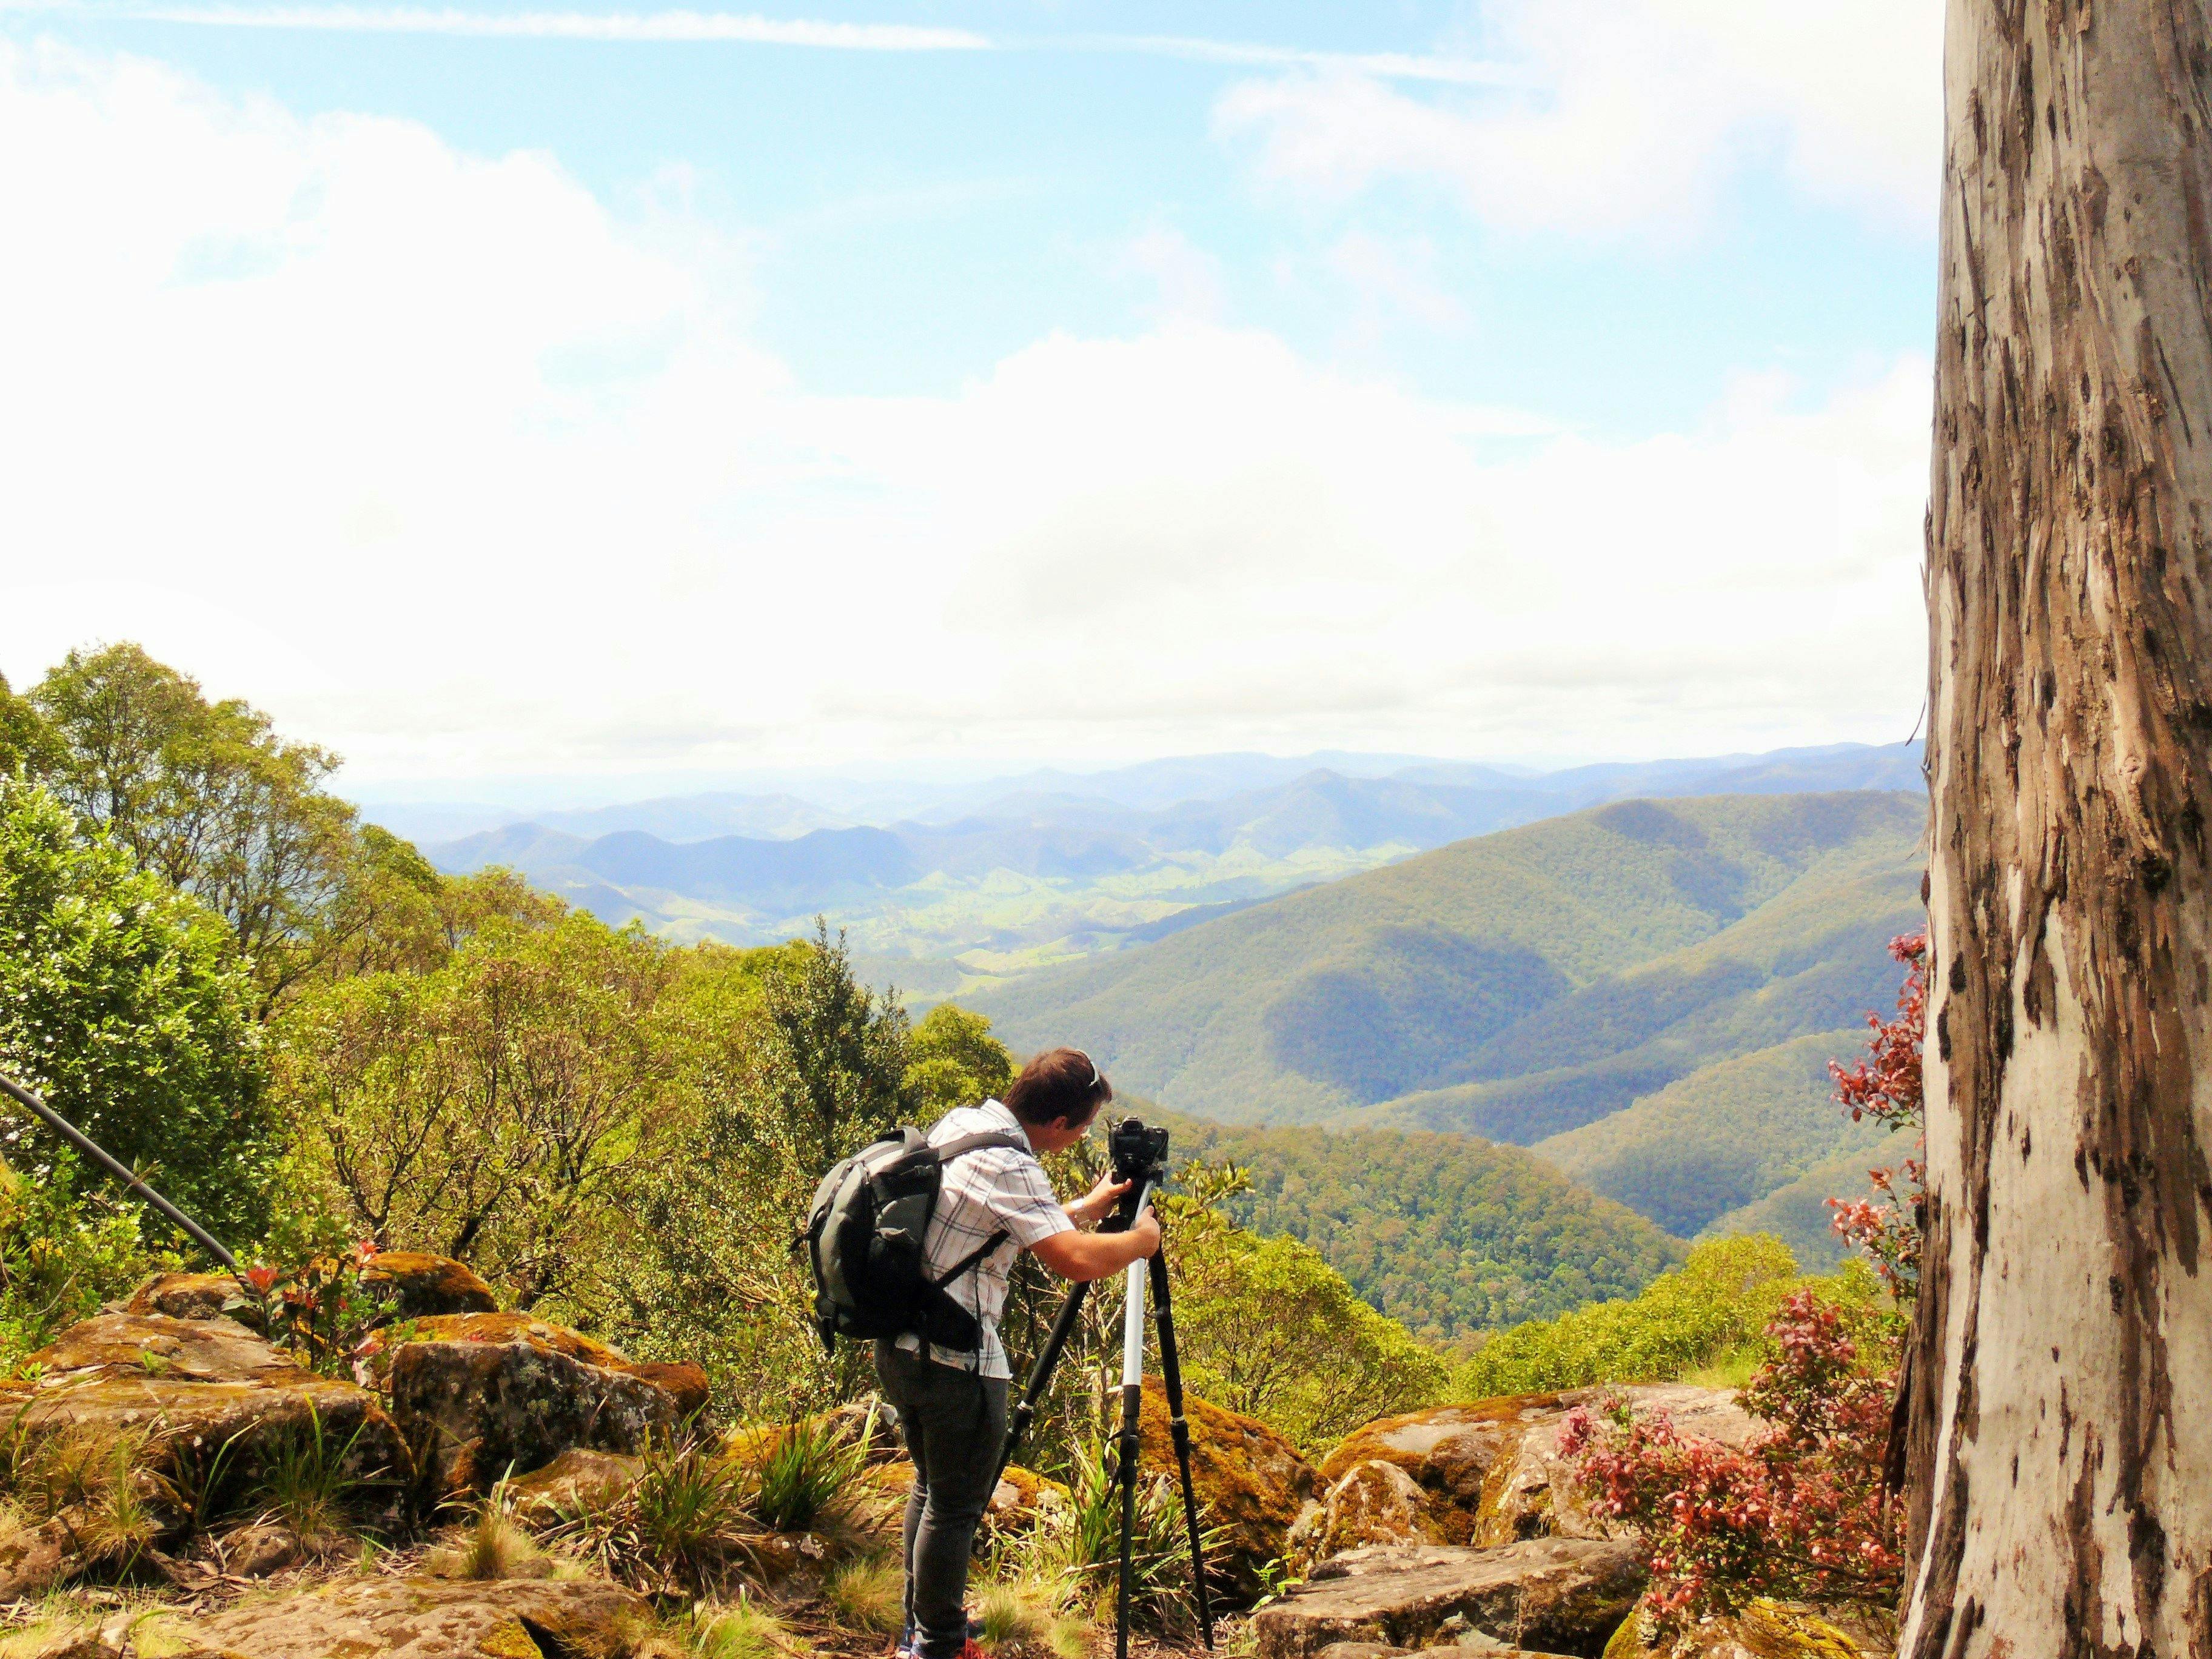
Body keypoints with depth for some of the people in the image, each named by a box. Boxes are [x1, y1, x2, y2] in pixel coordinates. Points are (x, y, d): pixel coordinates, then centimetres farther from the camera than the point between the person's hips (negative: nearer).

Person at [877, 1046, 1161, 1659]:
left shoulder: (957, 1124, 7)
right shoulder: (1009, 1167, -21)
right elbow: (1075, 1261, -29)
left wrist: (1084, 1209, 17)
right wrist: (1141, 1239, -11)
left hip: (897, 1346, 10)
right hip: (955, 1360, -10)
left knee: (931, 1487, 23)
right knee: (955, 1505, 5)